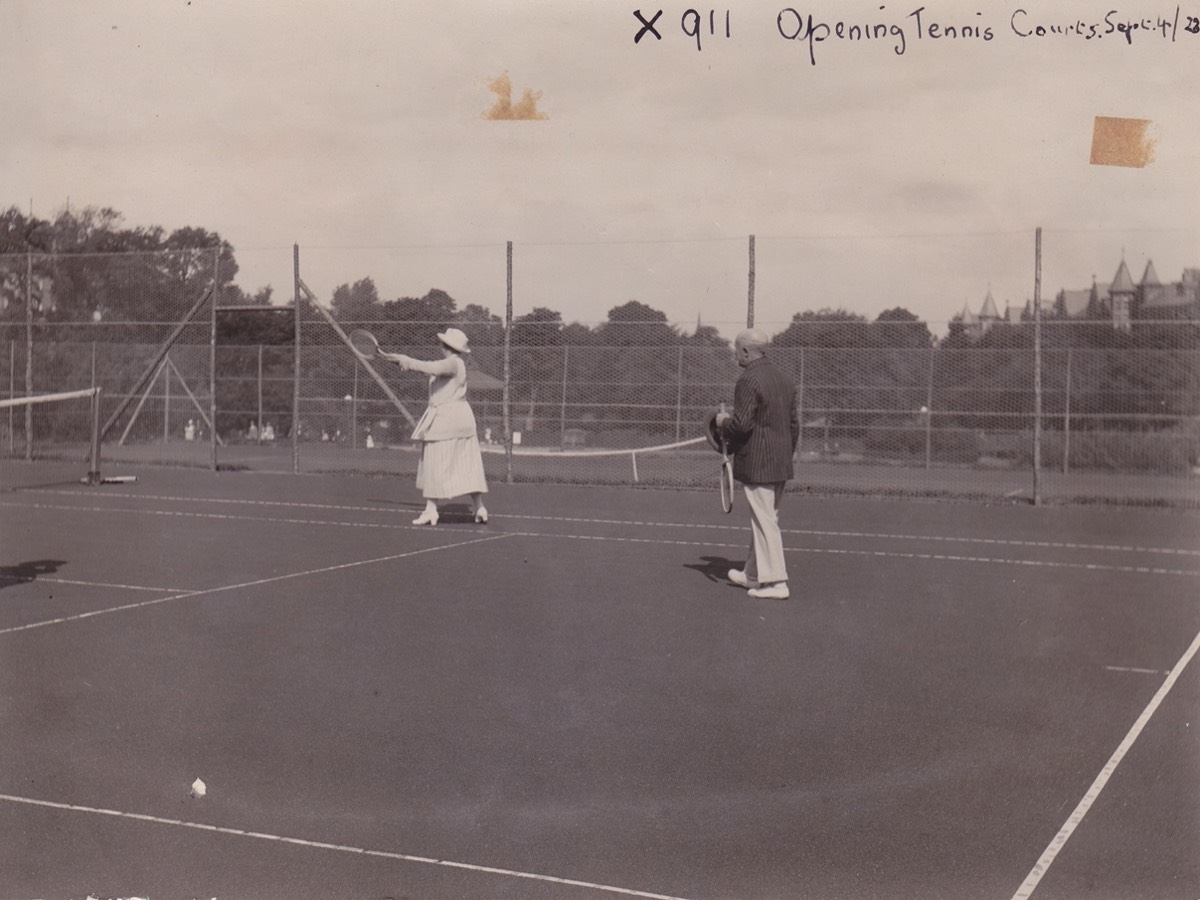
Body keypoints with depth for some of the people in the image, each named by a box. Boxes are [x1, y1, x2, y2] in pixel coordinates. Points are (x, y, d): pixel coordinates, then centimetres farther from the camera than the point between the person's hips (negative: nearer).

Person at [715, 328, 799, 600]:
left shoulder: (748, 380, -15)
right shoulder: (783, 378, 12)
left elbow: (741, 424, -22)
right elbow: (793, 424, 16)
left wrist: (723, 422, -2)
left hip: (756, 464, -9)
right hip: (781, 463, 9)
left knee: (764, 521, -4)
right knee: (764, 519, 17)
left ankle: (775, 582, -3)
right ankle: (753, 574, 28)